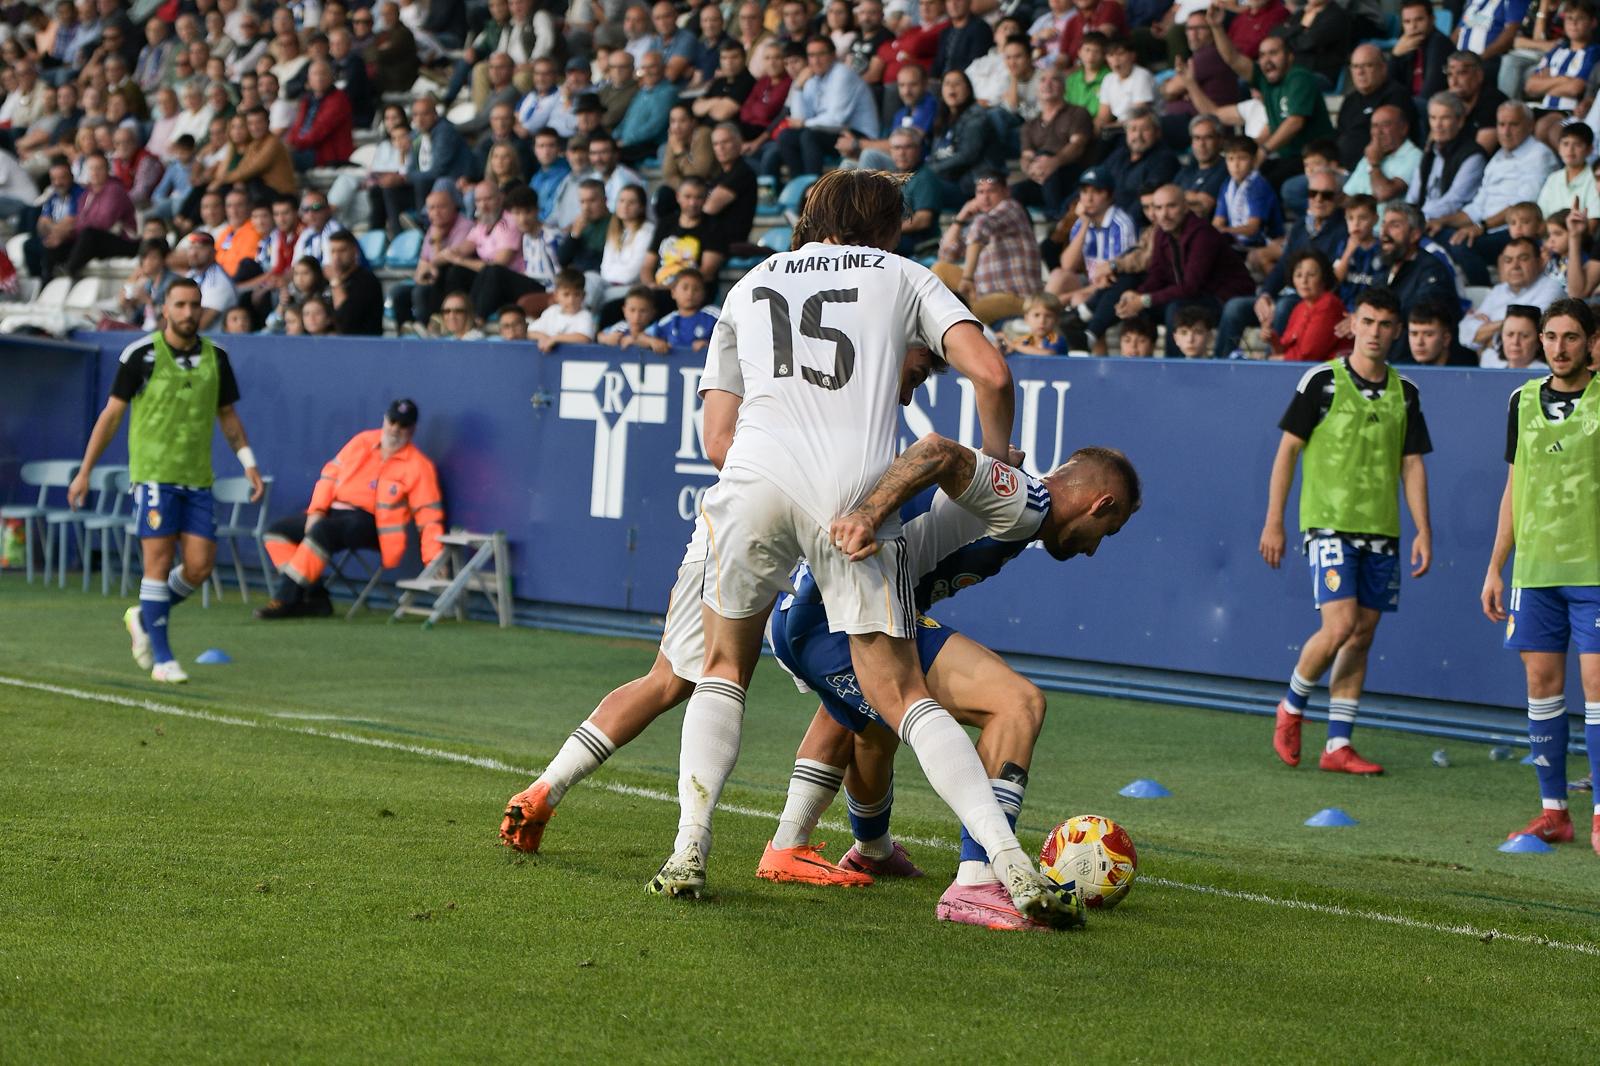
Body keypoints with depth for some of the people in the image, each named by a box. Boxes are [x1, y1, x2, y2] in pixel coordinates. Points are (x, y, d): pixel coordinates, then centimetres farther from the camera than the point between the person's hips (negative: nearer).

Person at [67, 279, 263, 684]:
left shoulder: (215, 358, 7)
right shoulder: (141, 355, -5)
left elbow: (228, 415, 17)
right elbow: (111, 414, 1)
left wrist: (249, 463, 4)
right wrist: (85, 471, 1)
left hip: (197, 478, 4)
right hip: (153, 473, -4)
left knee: (200, 565, -2)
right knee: (160, 560, -8)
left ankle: (143, 618, 24)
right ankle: (161, 658, -1)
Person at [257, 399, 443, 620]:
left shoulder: (419, 466, -4)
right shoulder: (362, 442, 10)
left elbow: (428, 515, -9)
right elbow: (331, 473, 12)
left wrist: (434, 559, -18)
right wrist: (316, 511, -2)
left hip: (367, 522, -7)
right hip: (331, 511, 7)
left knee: (320, 531, -34)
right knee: (277, 532, -5)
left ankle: (285, 600, -32)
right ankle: (315, 598, -14)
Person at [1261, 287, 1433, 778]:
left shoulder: (1404, 392, 9)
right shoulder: (1322, 381, -4)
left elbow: (1411, 464, 12)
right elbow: (1288, 448, -1)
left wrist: (1423, 531, 3)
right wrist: (1274, 522, -5)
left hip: (1381, 531, 5)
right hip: (1330, 523, -5)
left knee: (1363, 634, 3)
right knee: (1340, 626, -15)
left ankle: (1338, 745, 9)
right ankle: (1291, 707, 10)